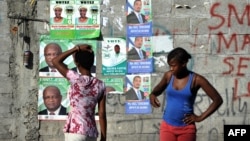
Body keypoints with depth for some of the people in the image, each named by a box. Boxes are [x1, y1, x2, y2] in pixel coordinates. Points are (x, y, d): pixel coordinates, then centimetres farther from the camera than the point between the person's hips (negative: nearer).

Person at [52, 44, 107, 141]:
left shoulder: (77, 79, -11)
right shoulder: (100, 85, 4)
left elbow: (55, 61, 0)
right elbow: (102, 114, 4)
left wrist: (76, 48, 1)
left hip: (75, 131, -6)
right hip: (91, 133, 6)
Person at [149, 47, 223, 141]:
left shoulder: (196, 79, -10)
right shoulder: (169, 76, 0)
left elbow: (218, 100, -7)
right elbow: (158, 89, 21)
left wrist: (200, 117, -8)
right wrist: (152, 95, -3)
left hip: (186, 129, -2)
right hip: (167, 127, 2)